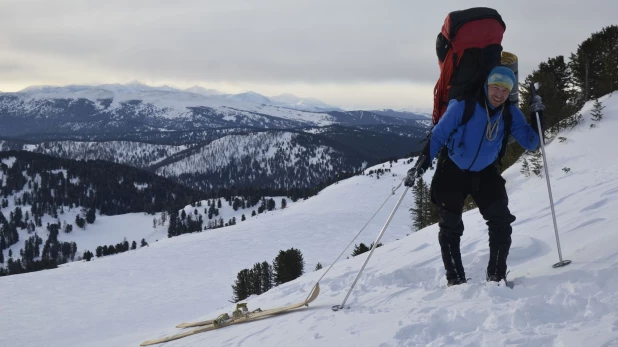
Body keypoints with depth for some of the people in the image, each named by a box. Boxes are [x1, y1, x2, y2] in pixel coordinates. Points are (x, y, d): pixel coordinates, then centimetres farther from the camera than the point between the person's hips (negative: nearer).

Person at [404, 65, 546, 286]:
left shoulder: (510, 113, -11)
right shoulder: (463, 106, -21)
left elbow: (530, 143, -10)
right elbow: (437, 135, -15)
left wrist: (537, 115, -22)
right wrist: (421, 164, -22)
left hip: (485, 174, 3)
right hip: (452, 171, -3)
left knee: (501, 221, -10)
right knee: (450, 226, -5)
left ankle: (496, 275, 0)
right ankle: (455, 279, 5)